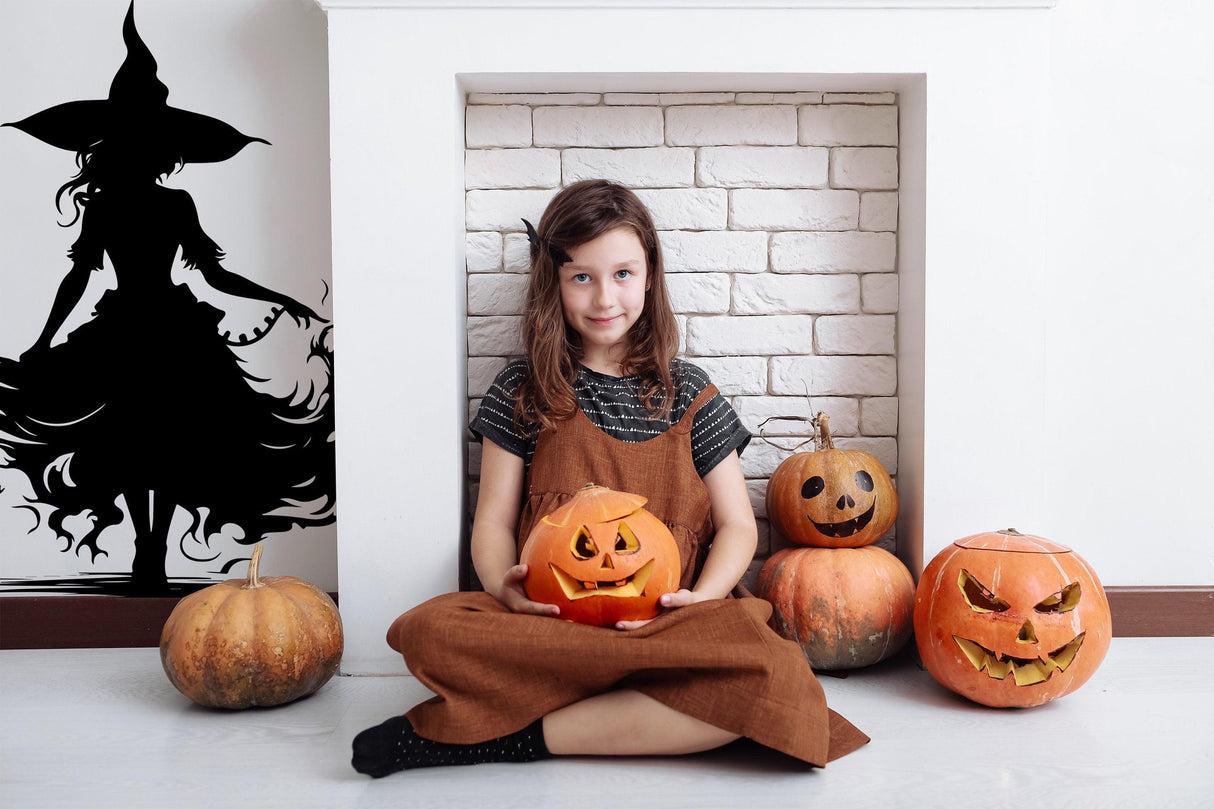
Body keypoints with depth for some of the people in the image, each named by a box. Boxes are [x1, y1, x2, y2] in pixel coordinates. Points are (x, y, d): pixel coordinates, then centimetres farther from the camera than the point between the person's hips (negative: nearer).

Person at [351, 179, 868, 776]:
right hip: (547, 625, -1)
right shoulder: (521, 393, 11)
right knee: (428, 631, -31)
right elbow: (494, 523, 9)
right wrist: (504, 585, -14)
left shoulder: (687, 395, 12)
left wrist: (699, 599, -11)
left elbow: (737, 526, 10)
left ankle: (522, 736, -21)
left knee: (777, 677, -33)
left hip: (667, 628, 2)